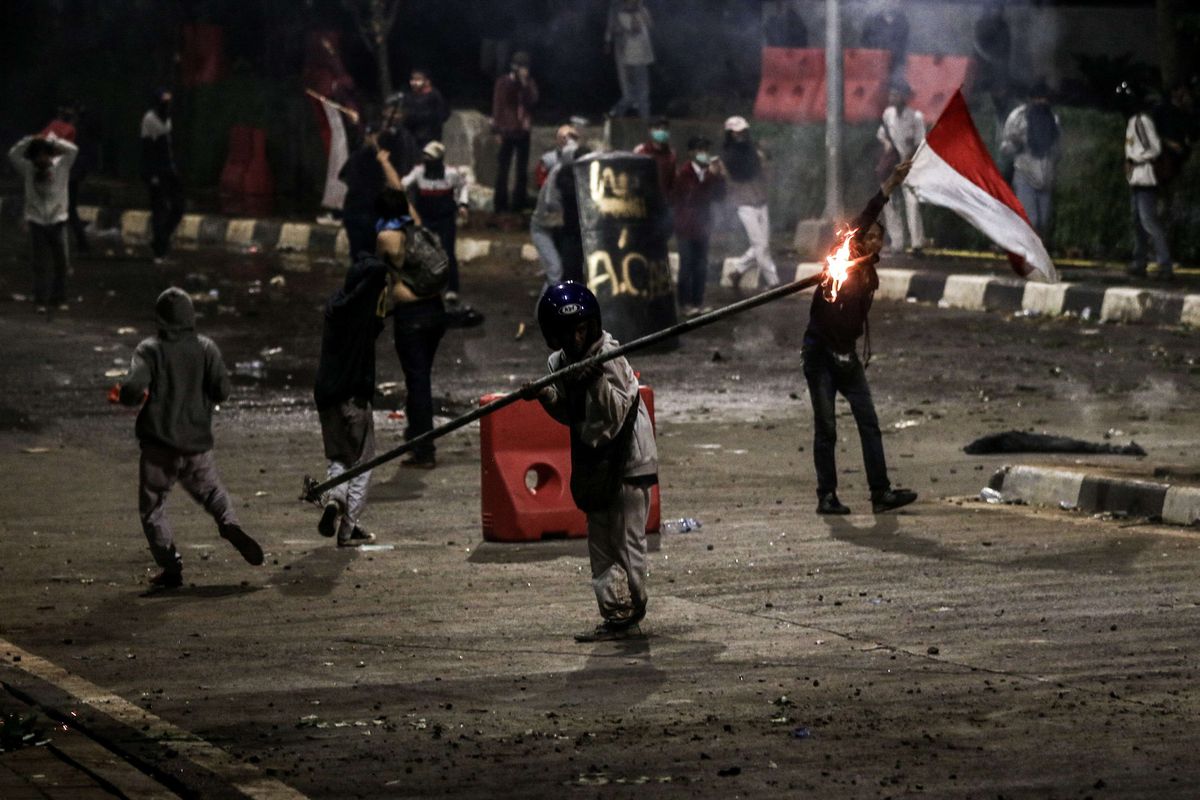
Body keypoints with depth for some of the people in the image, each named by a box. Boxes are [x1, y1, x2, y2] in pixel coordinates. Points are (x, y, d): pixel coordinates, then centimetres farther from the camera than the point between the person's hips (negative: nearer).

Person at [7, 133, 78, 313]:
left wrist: (52, 141, -13)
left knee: (61, 261, 3)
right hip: (37, 221, 0)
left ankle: (60, 298, 15)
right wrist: (29, 141, -15)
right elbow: (13, 154, -8)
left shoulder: (61, 165, 0)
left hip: (57, 220, 0)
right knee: (40, 263, 1)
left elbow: (73, 150, -12)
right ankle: (41, 300, 4)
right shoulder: (28, 169, 2)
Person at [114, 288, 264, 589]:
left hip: (159, 445, -2)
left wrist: (122, 394, 4)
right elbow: (222, 391, -5)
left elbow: (134, 388, -18)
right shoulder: (206, 348, 1)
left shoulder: (150, 350, -6)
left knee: (152, 506, 8)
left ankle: (171, 567, -3)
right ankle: (230, 524, -13)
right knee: (212, 491, 19)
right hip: (197, 443, 2)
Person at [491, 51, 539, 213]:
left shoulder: (529, 83, 6)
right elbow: (497, 105, -3)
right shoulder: (503, 82, -3)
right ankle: (501, 204, 0)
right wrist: (497, 129, -7)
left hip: (523, 130, 4)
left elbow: (533, 101, -8)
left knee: (522, 168, 8)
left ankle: (519, 201, 17)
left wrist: (525, 84, -17)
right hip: (507, 130, -4)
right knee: (503, 167, -2)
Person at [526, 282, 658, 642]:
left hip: (628, 462, -9)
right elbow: (570, 415, 11)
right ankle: (615, 614, 17)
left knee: (627, 541, -4)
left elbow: (615, 414, -25)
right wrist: (544, 395, -6)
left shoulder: (611, 359, -18)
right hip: (595, 463, 9)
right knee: (600, 543, 11)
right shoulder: (560, 363, 5)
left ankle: (625, 614, -1)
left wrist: (598, 380, -38)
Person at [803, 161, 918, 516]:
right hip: (819, 352, -6)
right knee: (826, 426, -4)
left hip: (846, 354, 6)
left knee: (869, 422, -3)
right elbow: (861, 223, -20)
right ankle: (826, 496, 2)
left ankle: (881, 493, -5)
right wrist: (887, 188, -26)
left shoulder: (869, 275, 11)